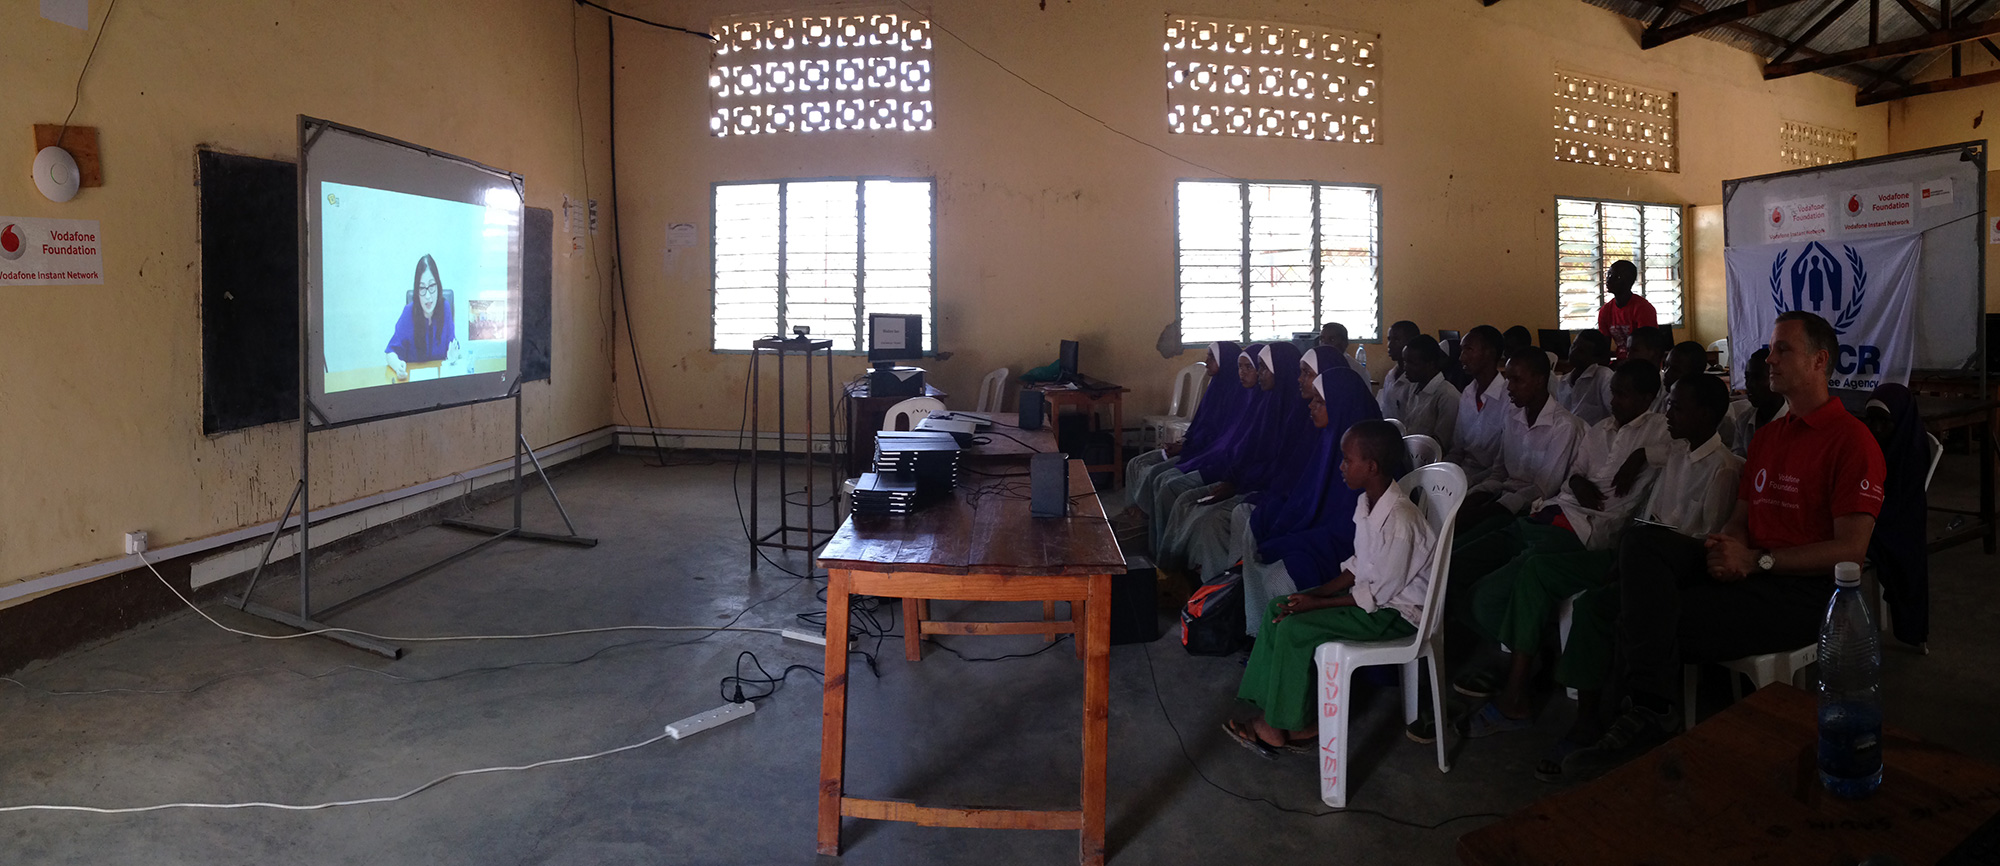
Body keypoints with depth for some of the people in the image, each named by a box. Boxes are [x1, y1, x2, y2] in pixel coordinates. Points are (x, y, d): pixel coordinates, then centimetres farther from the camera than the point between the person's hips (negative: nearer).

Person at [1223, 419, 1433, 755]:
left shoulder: (1399, 520, -28)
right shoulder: (1367, 502, 1)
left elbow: (1380, 594, -23)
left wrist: (1316, 603, -18)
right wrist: (1316, 592, -3)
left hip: (1397, 611, -10)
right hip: (1373, 590, 10)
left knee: (1295, 628, -20)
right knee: (1277, 609, 0)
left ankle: (1278, 726, -4)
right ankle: (1269, 712, 1)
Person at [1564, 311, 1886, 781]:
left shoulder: (1851, 439, -3)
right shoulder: (1767, 437, 22)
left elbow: (1850, 549, -10)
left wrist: (1756, 561, -15)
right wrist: (1727, 549, -4)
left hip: (1803, 590, -7)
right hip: (1745, 570, 7)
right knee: (1643, 546, -22)